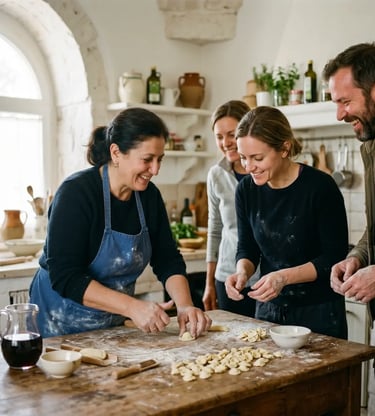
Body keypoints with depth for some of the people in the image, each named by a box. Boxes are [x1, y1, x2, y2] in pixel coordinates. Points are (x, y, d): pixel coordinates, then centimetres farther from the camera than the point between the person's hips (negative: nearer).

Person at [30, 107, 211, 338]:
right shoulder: (76, 192, -23)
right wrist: (133, 306, -35)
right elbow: (64, 278, -28)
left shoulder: (149, 195, -4)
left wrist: (185, 306, -20)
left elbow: (168, 260, -3)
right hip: (61, 328, -5)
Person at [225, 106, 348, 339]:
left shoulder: (320, 187, -19)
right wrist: (242, 272, -15)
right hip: (268, 307, 5)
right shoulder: (247, 190, -4)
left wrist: (285, 276, -26)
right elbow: (247, 249, 5)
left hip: (319, 311, -4)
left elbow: (335, 257, -15)